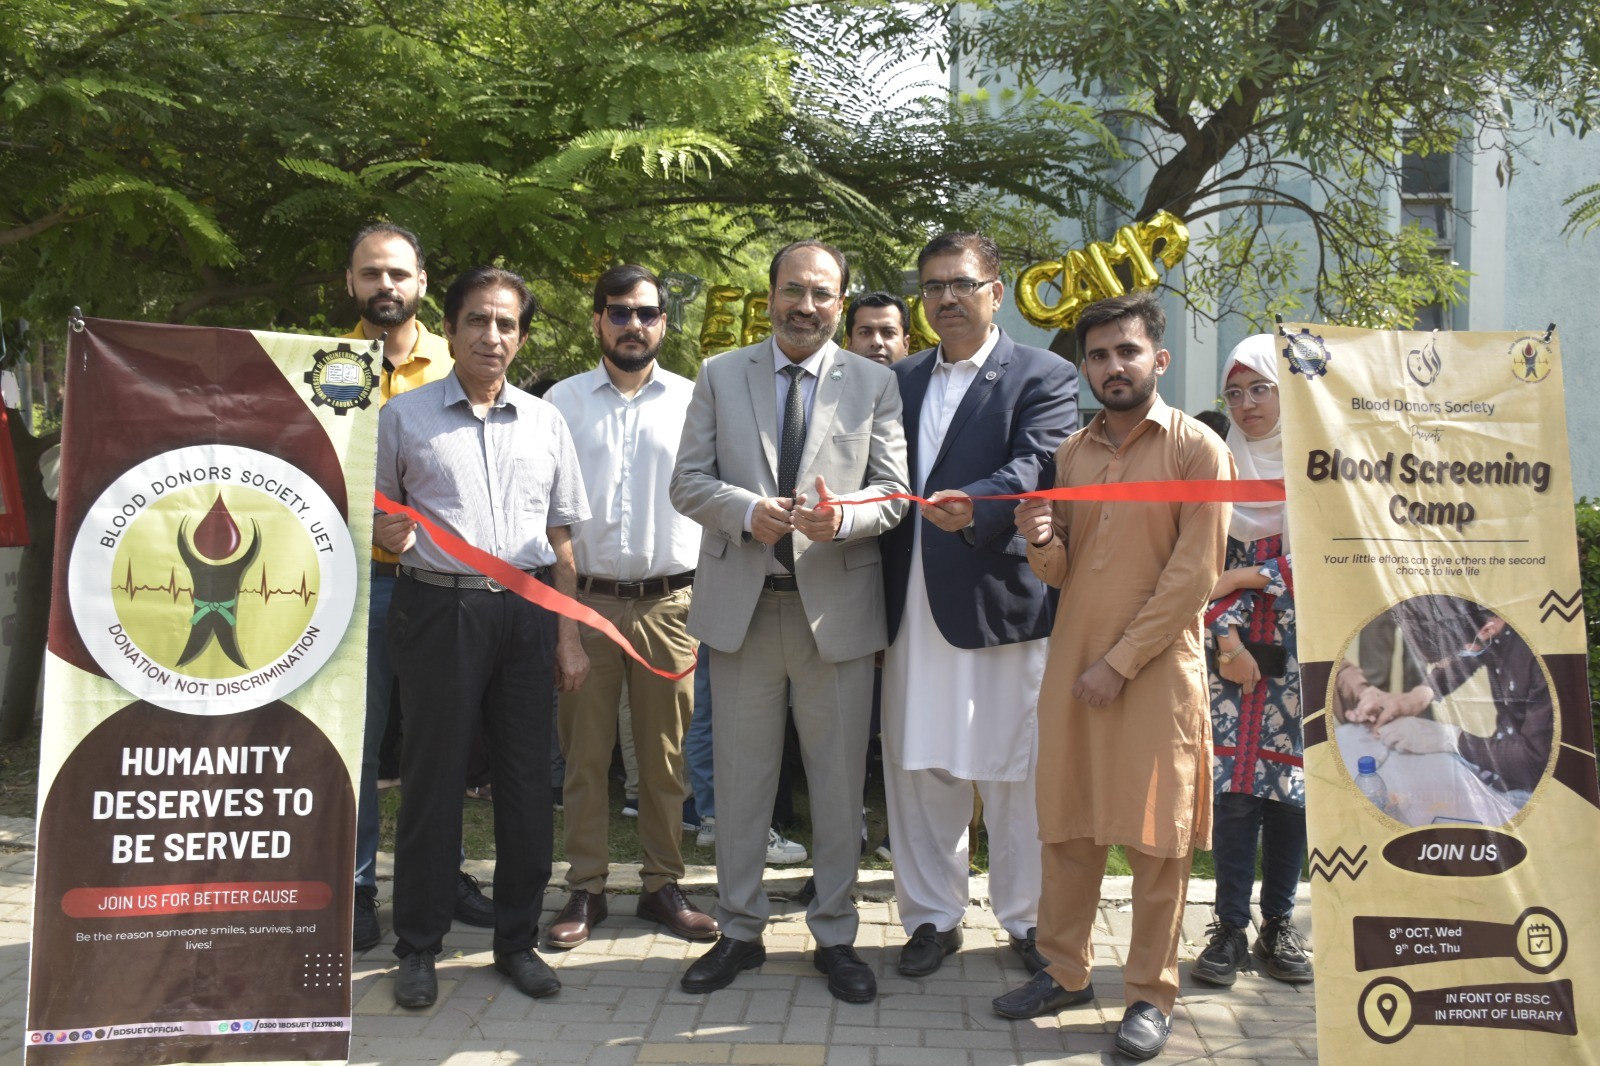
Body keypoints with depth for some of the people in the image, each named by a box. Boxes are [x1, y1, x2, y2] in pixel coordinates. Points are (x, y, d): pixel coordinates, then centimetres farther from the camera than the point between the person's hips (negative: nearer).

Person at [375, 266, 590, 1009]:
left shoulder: (544, 421, 12)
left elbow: (561, 537, 13)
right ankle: (418, 947, 17)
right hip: (438, 609, -2)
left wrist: (569, 635, 8)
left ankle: (516, 940, 21)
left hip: (527, 612, 3)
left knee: (527, 778, 6)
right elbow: (375, 521, 9)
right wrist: (387, 533, -15)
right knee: (433, 776, 2)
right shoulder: (404, 416, 5)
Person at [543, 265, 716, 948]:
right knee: (584, 752, 6)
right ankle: (586, 889, 17)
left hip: (670, 602, 0)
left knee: (665, 755, 7)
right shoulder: (562, 402, 6)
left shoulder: (693, 401, 6)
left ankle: (662, 885, 20)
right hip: (585, 599, 0)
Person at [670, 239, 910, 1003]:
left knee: (838, 781, 7)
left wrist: (843, 516, -22)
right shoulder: (720, 375, 7)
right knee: (741, 775, 10)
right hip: (741, 602, 1)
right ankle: (740, 930, 25)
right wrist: (748, 511, -17)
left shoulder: (875, 384, 5)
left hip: (837, 604, -1)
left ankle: (834, 935, 23)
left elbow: (894, 491, -1)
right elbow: (689, 481, 2)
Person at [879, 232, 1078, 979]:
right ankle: (933, 915, 25)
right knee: (915, 766, 10)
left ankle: (1028, 918, 22)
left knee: (1015, 772, 5)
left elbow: (1036, 466, -16)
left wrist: (973, 505, -36)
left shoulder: (1044, 377, 1)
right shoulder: (900, 380, 17)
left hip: (1001, 600, -4)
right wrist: (881, 596, 6)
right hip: (913, 604, 5)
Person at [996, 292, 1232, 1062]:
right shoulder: (1071, 453, 12)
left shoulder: (1197, 449, -3)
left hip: (1157, 670, -5)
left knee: (1156, 837, 2)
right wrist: (1041, 542, -10)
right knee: (1066, 825, 9)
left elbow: (1194, 574, -10)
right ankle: (1065, 972, 23)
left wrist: (1121, 661, -13)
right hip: (1072, 662, 5)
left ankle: (1150, 993, 14)